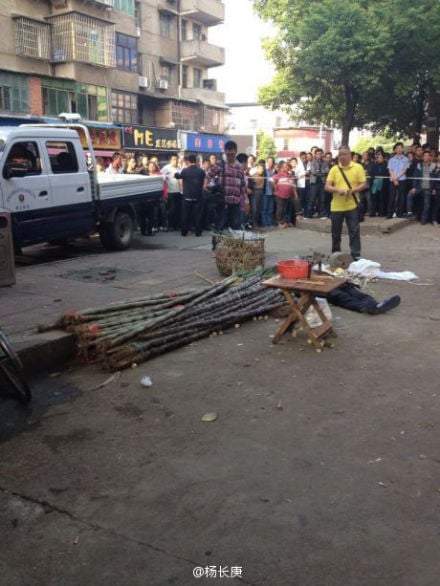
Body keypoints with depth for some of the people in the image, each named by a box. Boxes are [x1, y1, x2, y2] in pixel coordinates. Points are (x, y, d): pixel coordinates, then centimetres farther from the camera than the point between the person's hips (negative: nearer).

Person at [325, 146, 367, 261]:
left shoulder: (358, 167, -1)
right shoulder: (334, 169, 4)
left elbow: (363, 185, -3)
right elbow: (327, 187, -1)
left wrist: (352, 190, -20)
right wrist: (337, 189, -20)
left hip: (352, 206, -2)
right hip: (336, 206, 2)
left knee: (354, 231, -3)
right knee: (336, 232, 11)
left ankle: (356, 255, 3)